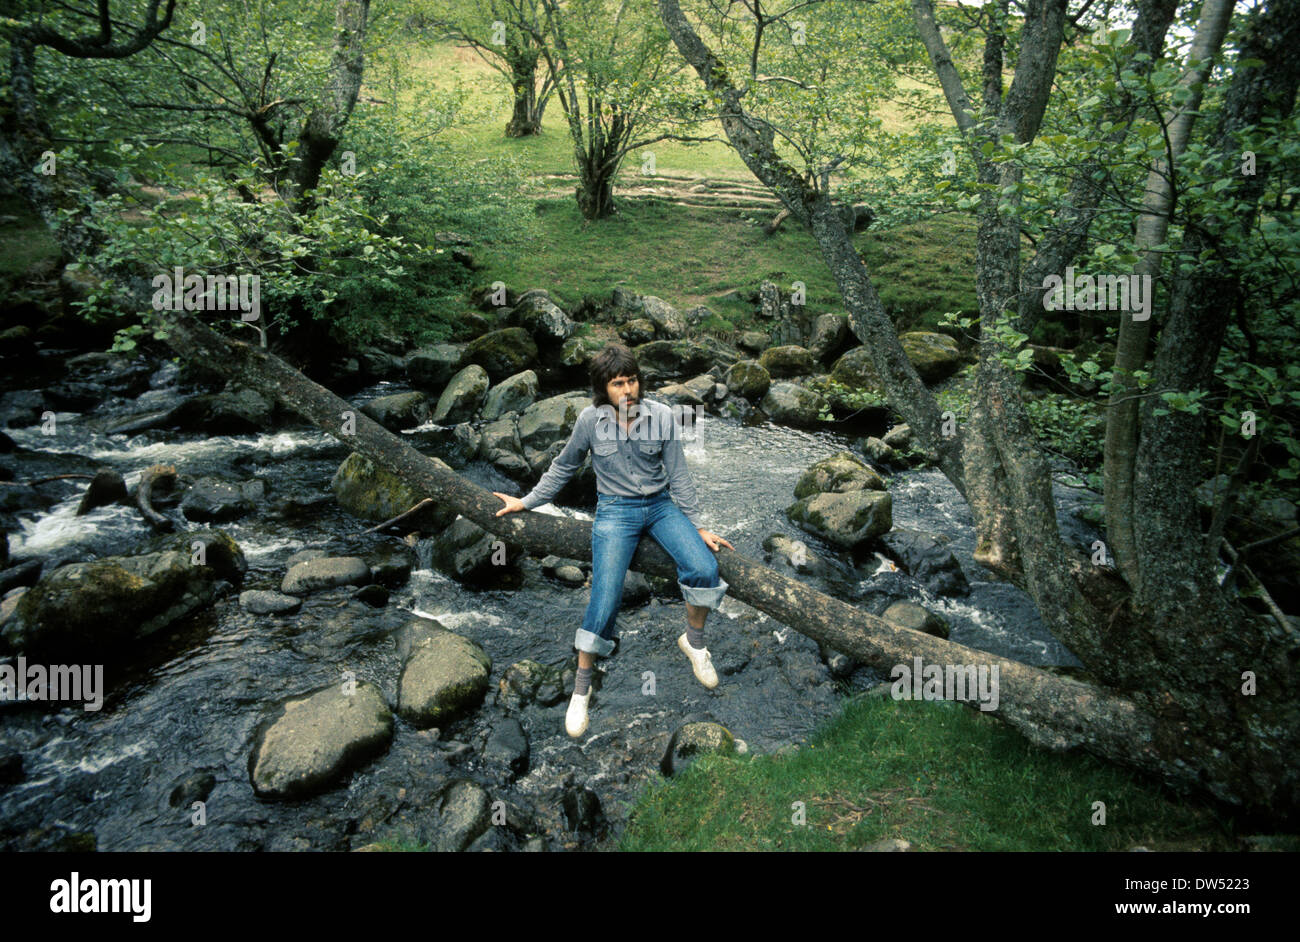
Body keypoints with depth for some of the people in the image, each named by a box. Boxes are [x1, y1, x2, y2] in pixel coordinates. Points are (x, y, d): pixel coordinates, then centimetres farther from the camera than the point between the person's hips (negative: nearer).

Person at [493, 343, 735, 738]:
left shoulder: (661, 416, -6)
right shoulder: (590, 420, -6)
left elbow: (678, 477, 2)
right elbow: (563, 467, 11)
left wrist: (697, 527, 3)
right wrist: (527, 501, 11)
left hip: (661, 506, 2)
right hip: (615, 511, -1)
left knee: (704, 569, -24)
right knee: (605, 599, -19)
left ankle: (694, 641, 5)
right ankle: (581, 688, 2)